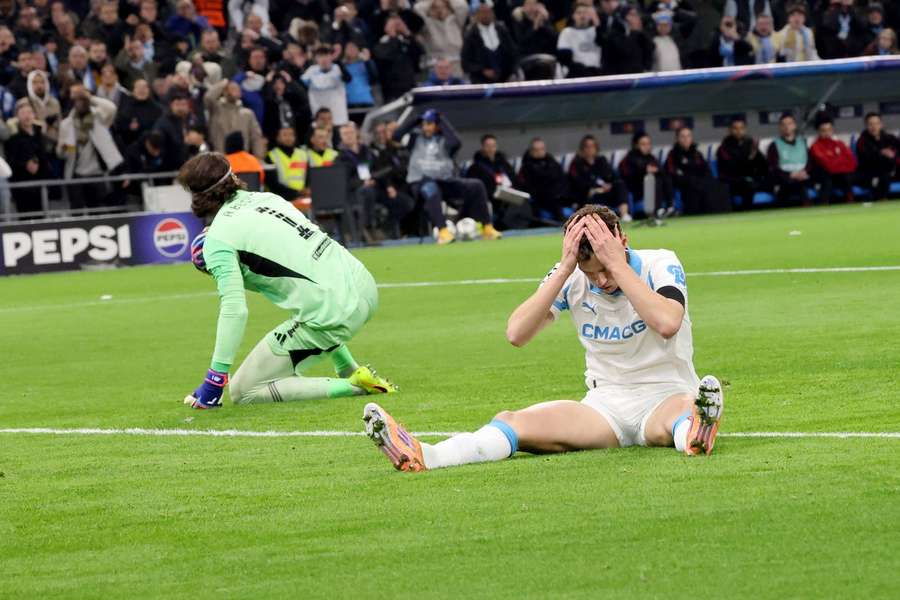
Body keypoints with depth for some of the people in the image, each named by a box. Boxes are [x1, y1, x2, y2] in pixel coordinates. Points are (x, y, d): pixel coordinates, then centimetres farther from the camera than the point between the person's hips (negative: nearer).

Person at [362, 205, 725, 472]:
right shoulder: (573, 280, -3)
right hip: (605, 406, 2)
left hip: (666, 397, -2)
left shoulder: (661, 265, -10)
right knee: (516, 422, -22)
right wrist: (565, 268, -20)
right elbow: (517, 334, -14)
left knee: (684, 409, -41)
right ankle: (421, 457, -43)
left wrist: (617, 262, -27)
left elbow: (667, 323, -31)